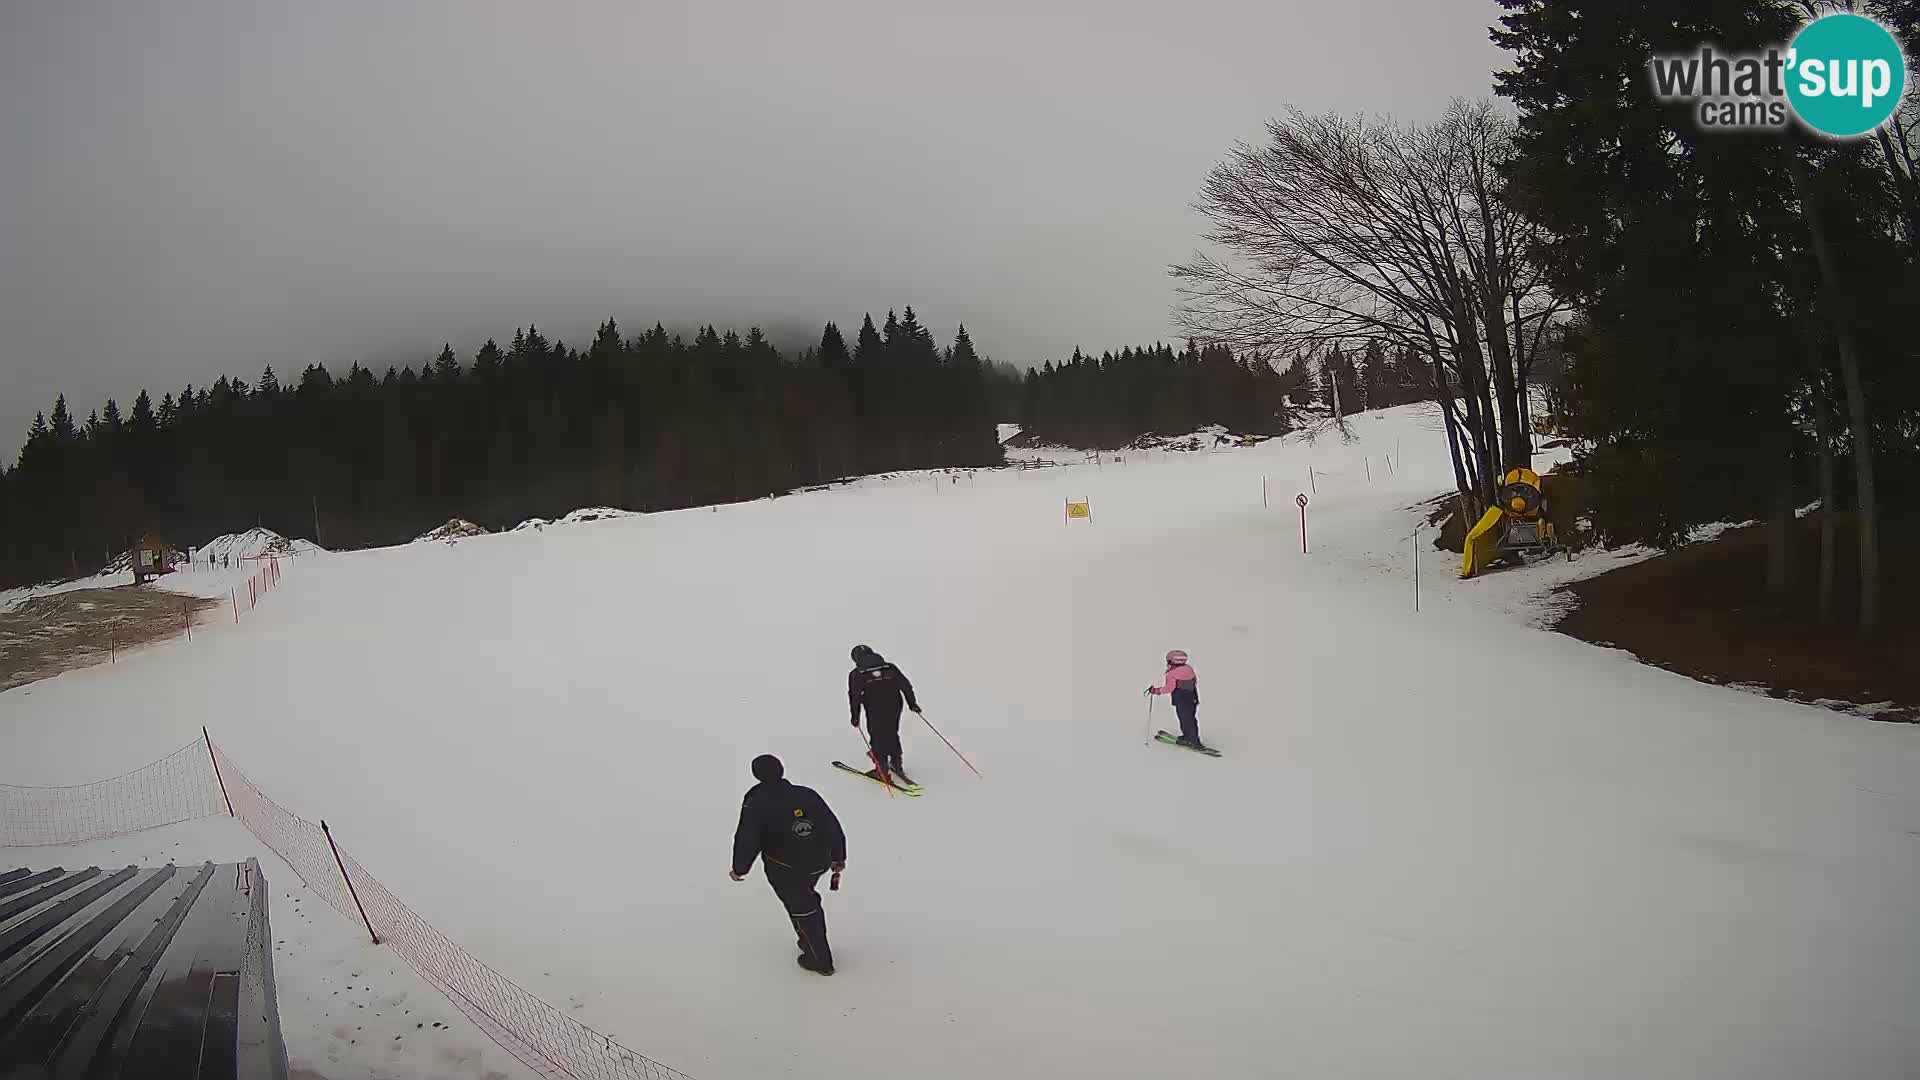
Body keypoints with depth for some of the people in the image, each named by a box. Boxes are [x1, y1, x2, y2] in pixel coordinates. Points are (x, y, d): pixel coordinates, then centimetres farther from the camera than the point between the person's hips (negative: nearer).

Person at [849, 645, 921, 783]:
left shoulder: (856, 675, 0)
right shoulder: (890, 668, 9)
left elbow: (854, 697, -3)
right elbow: (906, 685, 9)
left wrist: (855, 717, 3)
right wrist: (912, 703, 16)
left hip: (875, 713, -3)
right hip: (894, 708, 3)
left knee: (877, 739, 11)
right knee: (893, 735, 22)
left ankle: (883, 769, 12)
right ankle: (897, 764, 26)